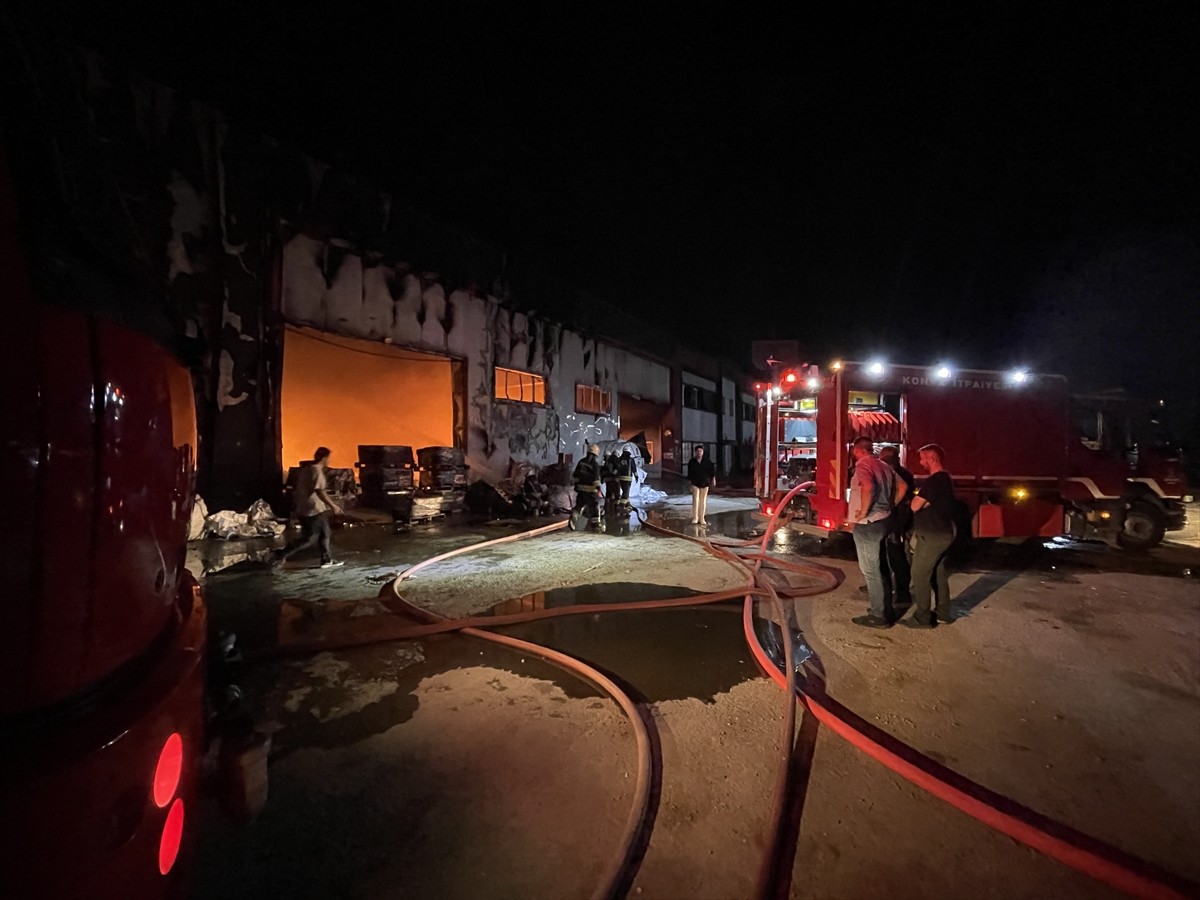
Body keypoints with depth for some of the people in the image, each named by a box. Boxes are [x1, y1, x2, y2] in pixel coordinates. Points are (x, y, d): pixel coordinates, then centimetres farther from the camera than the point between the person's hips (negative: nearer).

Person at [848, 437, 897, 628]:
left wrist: (863, 512, -23)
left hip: (867, 524, -9)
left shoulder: (863, 465, -15)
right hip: (882, 521, 9)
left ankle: (878, 616, 7)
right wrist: (888, 507, 14)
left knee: (871, 570, 0)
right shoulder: (884, 466, 12)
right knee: (878, 568, 19)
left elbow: (868, 487, -33)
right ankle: (885, 609, 29)